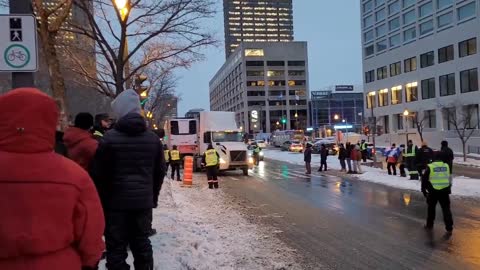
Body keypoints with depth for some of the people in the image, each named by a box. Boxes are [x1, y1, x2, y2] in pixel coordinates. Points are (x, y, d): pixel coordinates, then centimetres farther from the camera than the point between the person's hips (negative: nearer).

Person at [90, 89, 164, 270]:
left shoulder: (109, 138, -9)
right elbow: (159, 172, 12)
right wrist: (153, 197, 20)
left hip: (116, 201, -4)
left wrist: (101, 201, 3)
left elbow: (100, 174, -7)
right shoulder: (153, 139, 6)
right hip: (144, 201, 4)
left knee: (116, 248, 3)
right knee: (142, 244, 14)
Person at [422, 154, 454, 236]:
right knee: (446, 209, 4)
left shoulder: (429, 167, -3)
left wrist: (424, 190, 11)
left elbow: (424, 180, 0)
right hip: (445, 191, 2)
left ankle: (429, 225, 26)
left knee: (431, 208, 16)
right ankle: (449, 228, -1)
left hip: (433, 191, -2)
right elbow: (450, 179, 16)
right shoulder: (447, 166, 5)